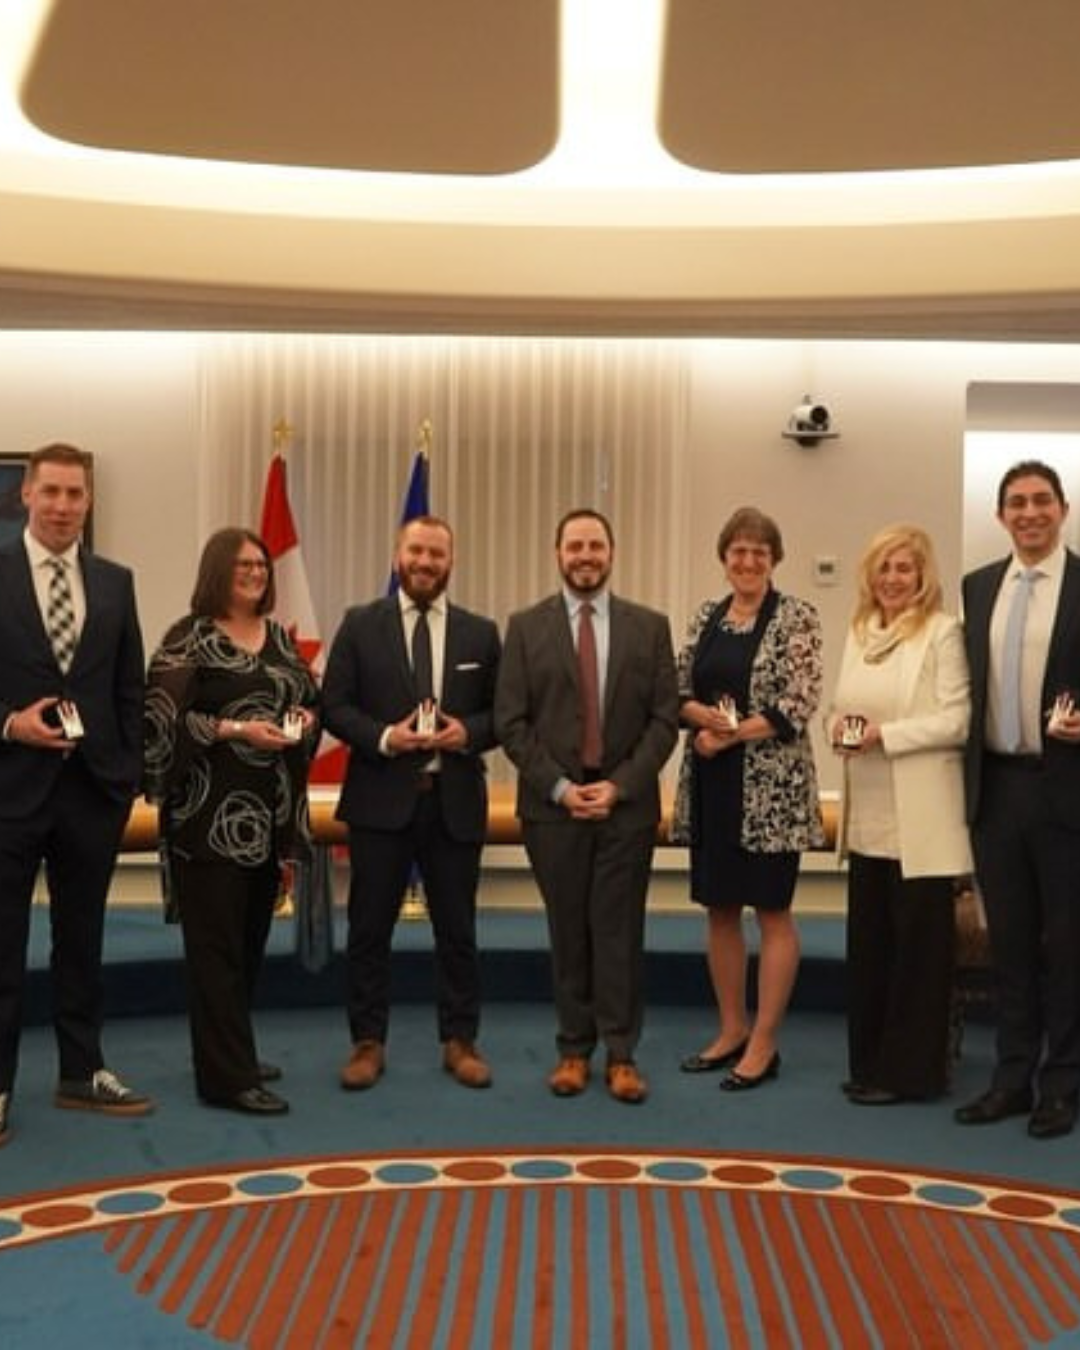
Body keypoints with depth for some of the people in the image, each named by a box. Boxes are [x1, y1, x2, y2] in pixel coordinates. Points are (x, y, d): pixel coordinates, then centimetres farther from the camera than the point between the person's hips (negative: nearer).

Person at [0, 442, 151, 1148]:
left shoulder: (116, 581, 8)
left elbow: (130, 686, 9)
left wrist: (129, 772, 4)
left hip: (93, 786, 3)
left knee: (83, 938, 13)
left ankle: (83, 1072, 24)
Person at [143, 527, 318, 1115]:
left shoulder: (280, 637, 14)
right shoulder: (189, 637, -6)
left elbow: (311, 698, 21)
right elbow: (161, 717, -14)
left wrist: (305, 719, -1)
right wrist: (235, 729, -20)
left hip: (270, 812, 7)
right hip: (210, 813, -7)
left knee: (252, 937, 13)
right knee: (216, 943, -3)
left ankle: (228, 1052, 28)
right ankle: (228, 1075, 2)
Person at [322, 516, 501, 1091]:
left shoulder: (480, 633, 7)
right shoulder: (360, 625, 3)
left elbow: (502, 713, 8)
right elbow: (334, 705, -1)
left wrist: (469, 732, -12)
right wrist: (383, 737, -16)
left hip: (454, 800, 1)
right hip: (380, 798, -1)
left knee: (457, 929, 9)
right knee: (369, 928, 6)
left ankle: (460, 1040, 21)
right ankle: (367, 1042, 18)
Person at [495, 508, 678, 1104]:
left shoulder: (649, 626, 5)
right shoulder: (526, 627, 3)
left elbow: (664, 719, 1)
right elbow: (511, 721, -1)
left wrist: (619, 786, -9)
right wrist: (558, 787, -9)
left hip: (627, 803, 0)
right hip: (552, 804, 0)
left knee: (619, 930, 3)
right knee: (567, 931, 8)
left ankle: (621, 1055, 13)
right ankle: (574, 1049, 19)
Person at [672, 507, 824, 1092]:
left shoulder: (796, 617, -5)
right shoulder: (705, 616, 11)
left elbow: (798, 705, -13)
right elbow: (678, 692, 9)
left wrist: (730, 735, -15)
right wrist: (705, 716, -12)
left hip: (770, 786, -5)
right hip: (710, 784, 6)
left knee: (772, 911, 3)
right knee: (719, 908, 11)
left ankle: (763, 1044, 12)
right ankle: (731, 1030, 25)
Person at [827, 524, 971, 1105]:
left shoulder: (942, 632, -6)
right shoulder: (859, 632, 14)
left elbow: (957, 720, -12)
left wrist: (885, 734, -18)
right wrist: (838, 725, -4)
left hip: (920, 822, -6)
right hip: (868, 818, 6)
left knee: (918, 943, 2)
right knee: (868, 941, 12)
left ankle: (910, 1069, 13)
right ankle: (870, 1062, 24)